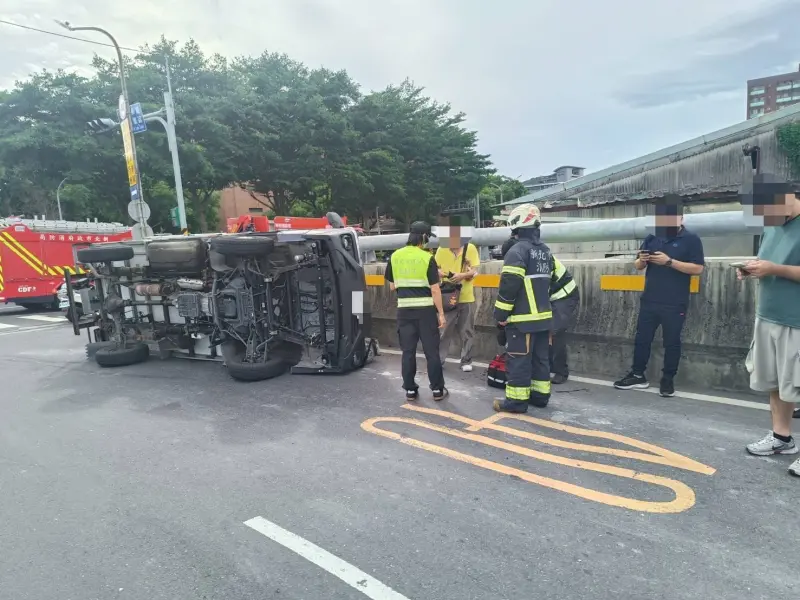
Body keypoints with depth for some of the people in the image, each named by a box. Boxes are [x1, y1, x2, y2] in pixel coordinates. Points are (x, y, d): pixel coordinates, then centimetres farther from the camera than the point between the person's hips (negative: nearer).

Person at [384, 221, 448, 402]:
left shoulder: (395, 256, 3)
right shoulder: (427, 258, -9)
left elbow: (392, 286, 11)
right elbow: (435, 289, -10)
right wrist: (441, 313, -3)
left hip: (404, 309, 3)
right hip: (426, 309, -3)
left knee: (408, 351, 10)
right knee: (431, 351, 6)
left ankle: (410, 390, 15)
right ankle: (437, 390, 14)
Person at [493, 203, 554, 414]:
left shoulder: (518, 250, -15)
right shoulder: (545, 250, 13)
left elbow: (509, 286, -20)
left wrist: (501, 314, -13)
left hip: (522, 317, -9)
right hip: (543, 315, 9)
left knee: (519, 359, -3)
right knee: (541, 357, 15)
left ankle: (516, 400, 1)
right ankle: (540, 395, 23)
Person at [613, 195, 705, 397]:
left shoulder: (691, 239, -4)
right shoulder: (651, 238, 9)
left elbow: (698, 268, -12)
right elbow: (638, 266, 12)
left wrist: (669, 261, -21)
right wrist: (641, 260, -11)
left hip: (675, 304, -4)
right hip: (649, 300, 5)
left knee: (671, 342, 5)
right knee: (642, 338, 9)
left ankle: (668, 379, 17)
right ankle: (638, 375, 20)